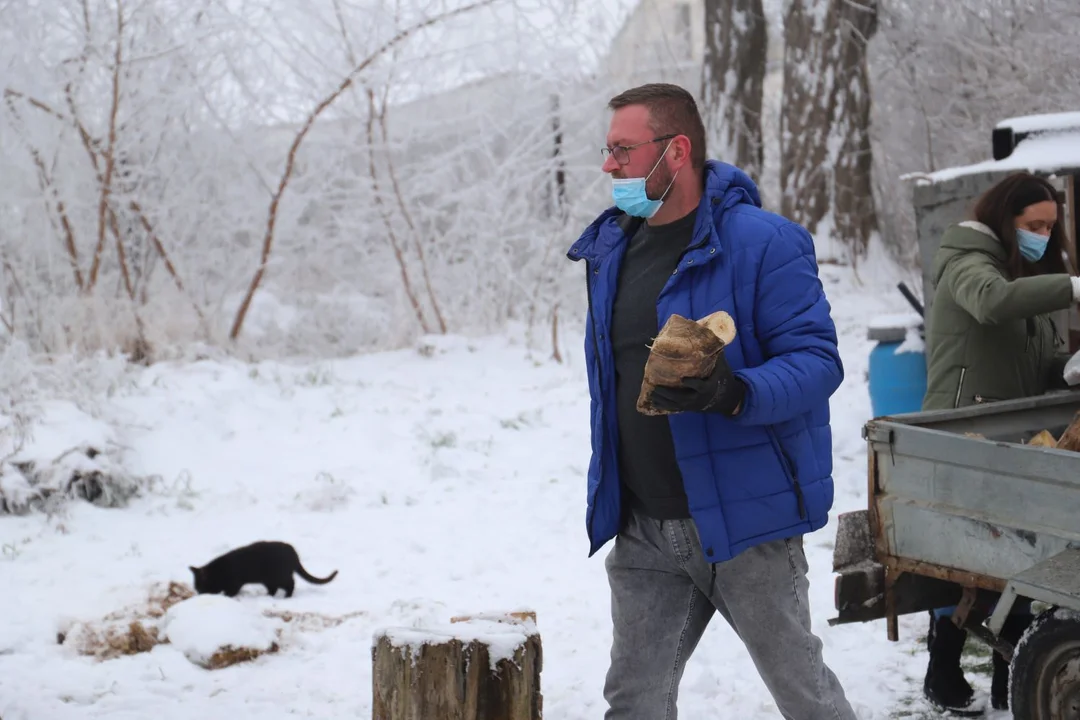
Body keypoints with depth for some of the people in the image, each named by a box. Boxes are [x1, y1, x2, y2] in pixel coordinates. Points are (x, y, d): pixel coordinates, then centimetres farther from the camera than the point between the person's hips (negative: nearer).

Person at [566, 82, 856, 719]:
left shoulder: (762, 243, -14)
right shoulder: (609, 248, 9)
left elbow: (816, 360, -17)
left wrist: (737, 394, -35)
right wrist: (608, 484, 21)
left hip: (745, 519, -6)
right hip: (642, 530, 6)